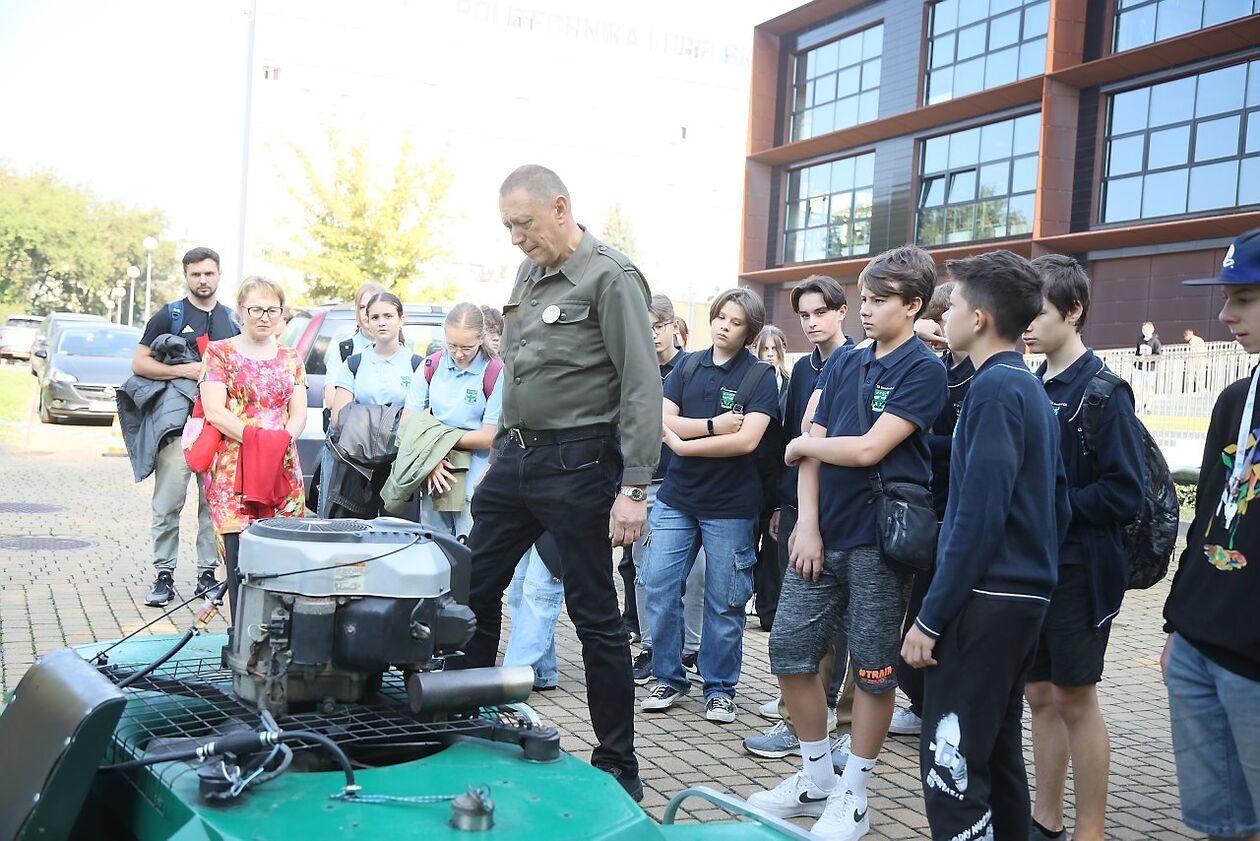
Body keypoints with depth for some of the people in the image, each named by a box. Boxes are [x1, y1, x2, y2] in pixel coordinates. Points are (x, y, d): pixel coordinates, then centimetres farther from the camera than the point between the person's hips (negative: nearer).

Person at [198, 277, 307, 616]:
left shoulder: (290, 358, 17)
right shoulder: (220, 352, 6)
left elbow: (299, 414, 10)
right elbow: (214, 412, -4)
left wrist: (281, 440, -11)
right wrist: (258, 438, -15)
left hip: (283, 470, 3)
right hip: (233, 468, -3)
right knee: (241, 556, -10)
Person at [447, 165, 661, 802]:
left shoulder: (610, 278, -12)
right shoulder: (528, 274, 13)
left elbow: (642, 388, -17)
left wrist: (634, 488, -21)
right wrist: (502, 449, 19)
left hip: (576, 464, -8)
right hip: (515, 457, 8)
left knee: (595, 615, 1)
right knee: (473, 590, 13)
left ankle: (617, 766, 15)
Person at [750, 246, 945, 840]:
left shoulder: (923, 371, -7)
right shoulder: (846, 365, 12)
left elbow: (867, 449, -16)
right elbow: (813, 449, 7)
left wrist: (801, 445, 0)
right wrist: (807, 526, -3)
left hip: (880, 540, -6)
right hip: (824, 534, 6)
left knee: (873, 669, 5)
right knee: (789, 651, 8)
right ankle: (816, 778, 25)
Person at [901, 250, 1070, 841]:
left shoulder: (994, 387, -14)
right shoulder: (1033, 389, 15)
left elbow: (978, 515, -21)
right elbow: (1056, 503, 19)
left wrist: (930, 617, -17)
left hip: (986, 598, -10)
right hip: (1023, 597, 10)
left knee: (950, 765, -7)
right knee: (997, 753, 18)